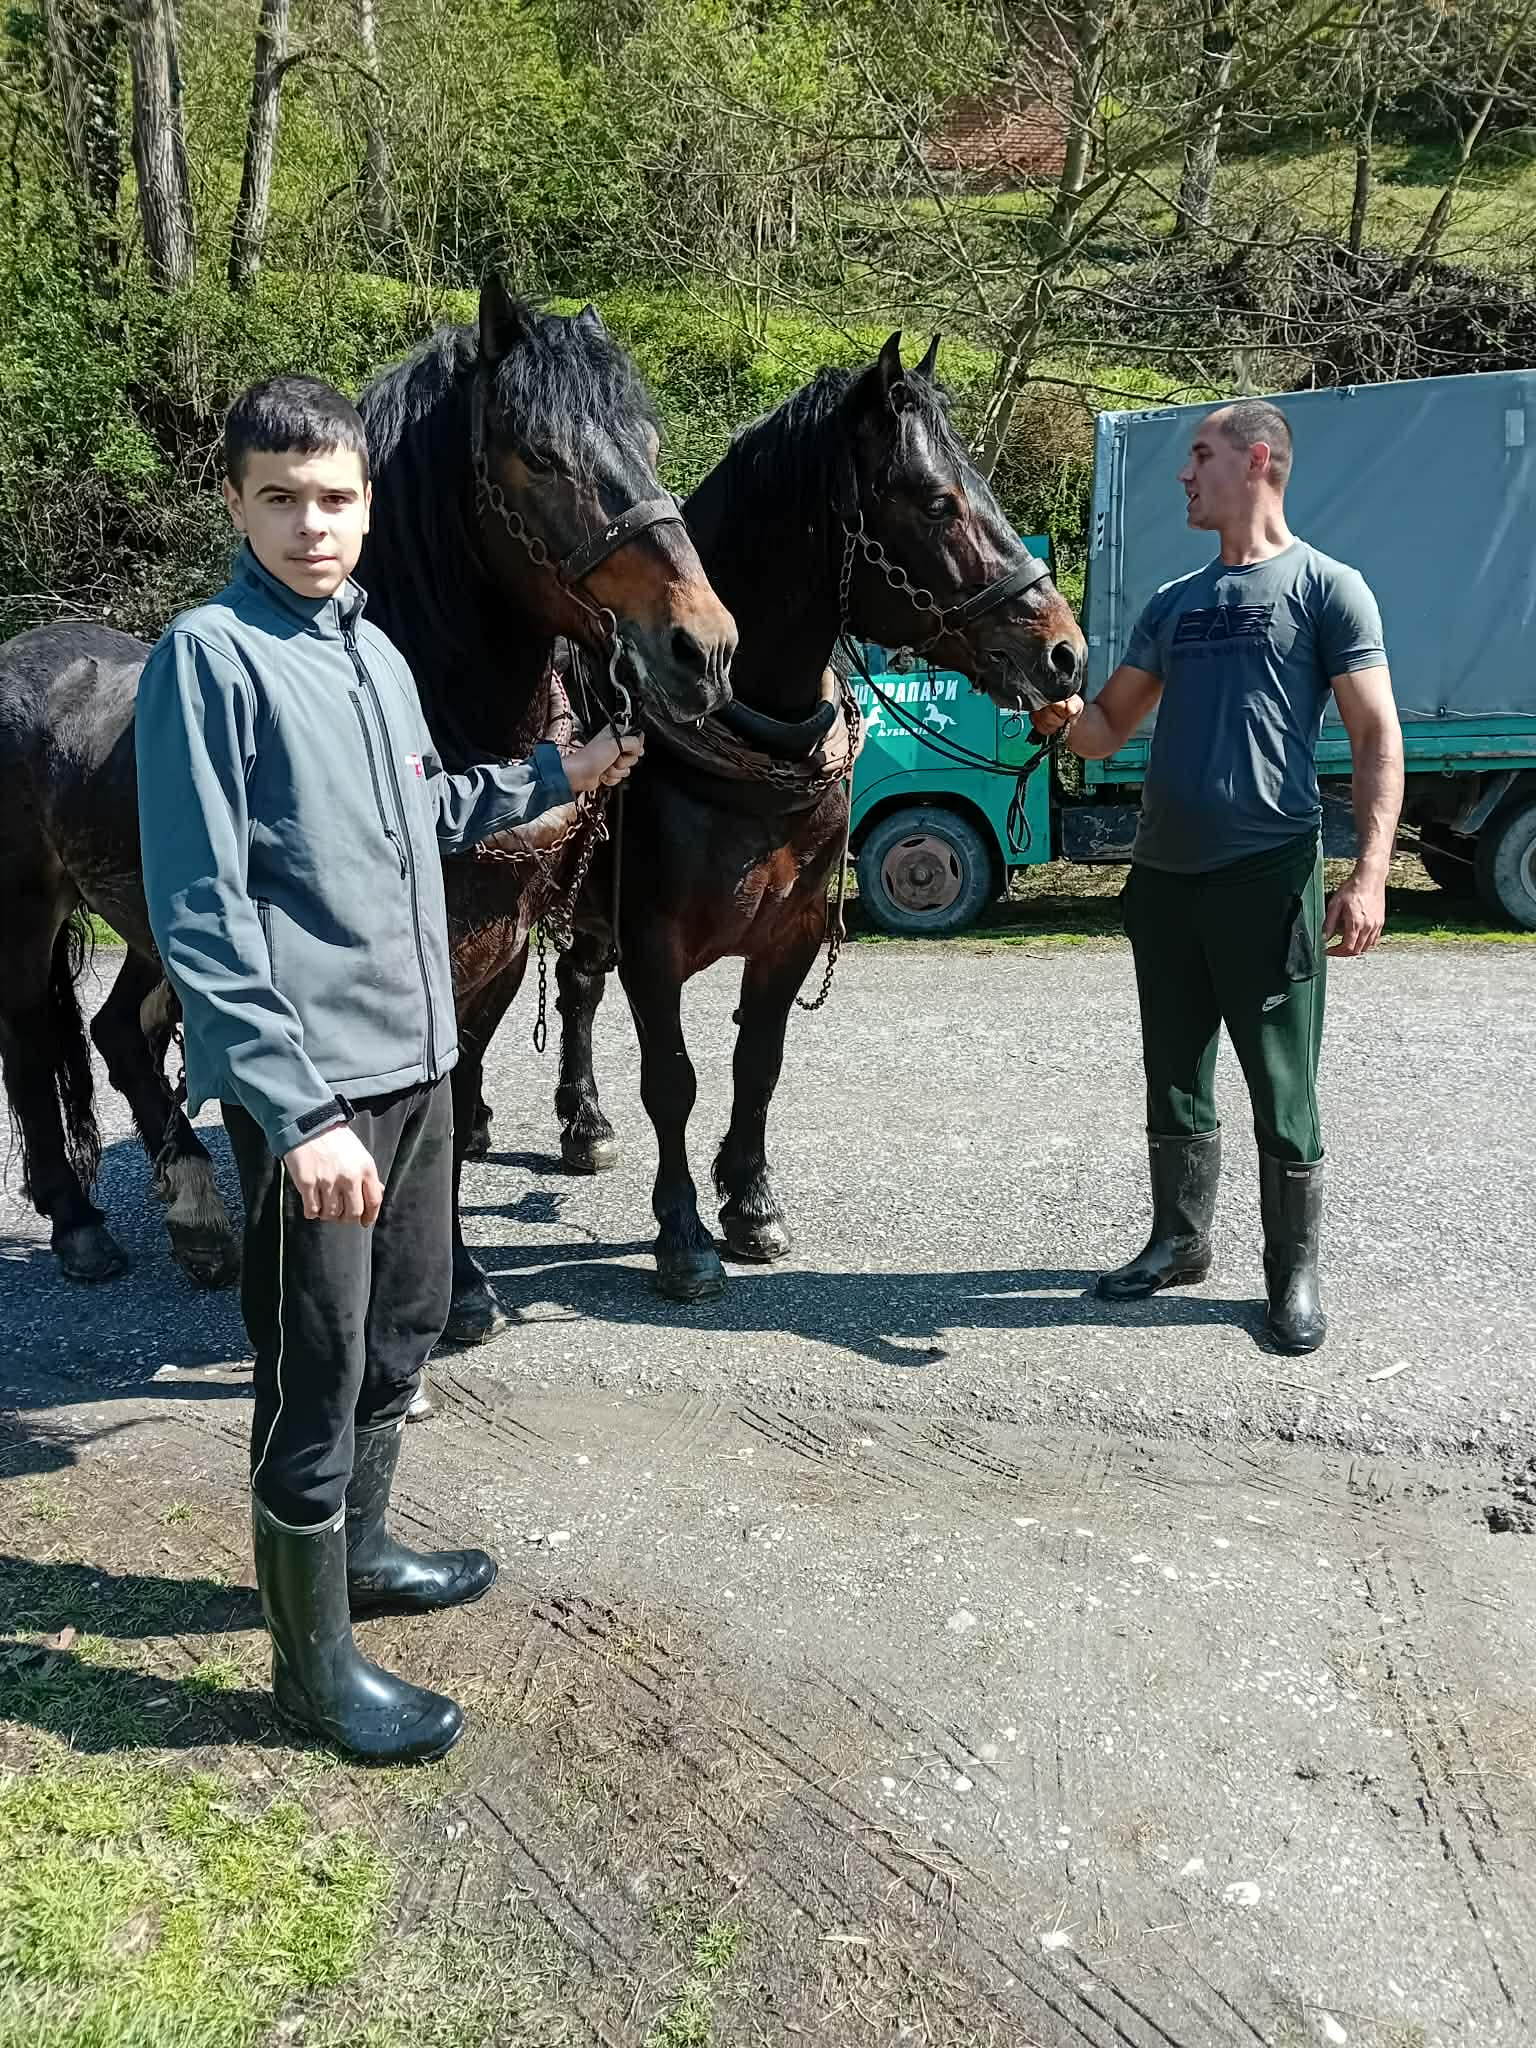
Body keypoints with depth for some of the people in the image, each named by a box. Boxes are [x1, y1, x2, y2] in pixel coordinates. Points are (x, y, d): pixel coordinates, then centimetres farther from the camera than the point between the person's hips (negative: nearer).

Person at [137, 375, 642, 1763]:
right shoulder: (211, 656, -12)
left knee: (406, 1328, 20)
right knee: (316, 1374, 3)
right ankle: (316, 1664, 20)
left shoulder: (376, 652, 10)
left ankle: (358, 1550, 41)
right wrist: (296, 1110, -24)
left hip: (416, 1057, 8)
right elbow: (203, 914, -19)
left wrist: (554, 776, 19)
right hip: (310, 1081, -8)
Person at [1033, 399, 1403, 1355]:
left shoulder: (1327, 588, -1)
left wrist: (1371, 873, -18)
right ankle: (1180, 1241, 29)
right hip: (1163, 876, 6)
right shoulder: (1174, 602, 16)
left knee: (1282, 1090, 1)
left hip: (1269, 875, -6)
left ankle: (1296, 1272, 14)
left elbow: (1378, 737, -6)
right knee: (1175, 1079, 14)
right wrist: (1060, 712, -7)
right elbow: (1108, 731, 17)